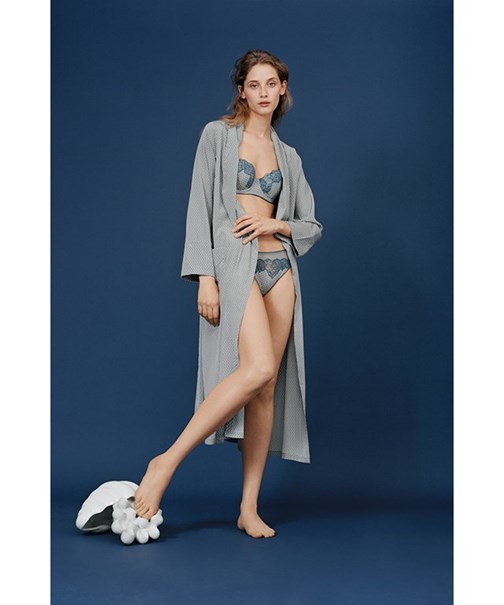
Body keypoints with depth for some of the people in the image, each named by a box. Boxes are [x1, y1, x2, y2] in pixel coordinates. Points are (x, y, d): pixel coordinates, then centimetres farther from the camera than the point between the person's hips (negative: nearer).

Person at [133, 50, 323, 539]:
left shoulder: (288, 155, 19)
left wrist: (275, 224, -2)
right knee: (258, 369, -26)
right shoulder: (218, 135, 6)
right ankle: (166, 463, -17)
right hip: (233, 263, -5)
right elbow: (200, 208, -3)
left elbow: (311, 225, 20)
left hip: (279, 267, 5)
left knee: (269, 386, -2)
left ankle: (249, 508, 3)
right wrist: (204, 277, -13)